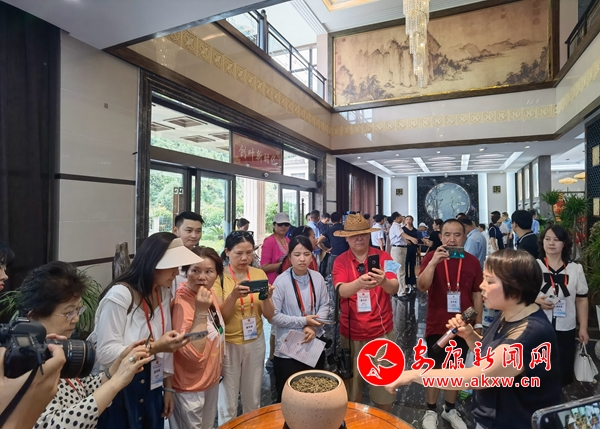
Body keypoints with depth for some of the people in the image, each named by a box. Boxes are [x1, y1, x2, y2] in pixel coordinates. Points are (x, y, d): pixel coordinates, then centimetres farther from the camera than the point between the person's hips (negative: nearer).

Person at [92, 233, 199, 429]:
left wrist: (168, 387, 9)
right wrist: (153, 348, -34)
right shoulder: (120, 294, -22)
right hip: (116, 390, -6)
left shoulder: (164, 294, 1)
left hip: (151, 387, 7)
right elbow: (106, 354, -24)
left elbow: (164, 346, 7)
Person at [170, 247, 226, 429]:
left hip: (211, 379, 8)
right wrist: (201, 311, -37)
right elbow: (192, 354, -34)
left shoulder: (210, 294, -3)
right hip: (190, 387, -8)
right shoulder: (182, 303, -27)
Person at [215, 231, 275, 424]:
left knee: (253, 401, 18)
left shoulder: (259, 274, -3)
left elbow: (269, 315, -4)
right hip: (228, 344, -3)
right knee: (228, 404, 8)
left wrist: (266, 298, -25)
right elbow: (219, 317, -15)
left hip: (255, 343, 3)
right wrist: (234, 296, -32)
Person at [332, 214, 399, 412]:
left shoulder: (383, 257, -4)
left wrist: (384, 282, -40)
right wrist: (359, 283, -43)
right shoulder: (340, 261, -5)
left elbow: (395, 288, -16)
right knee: (352, 383, 13)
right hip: (351, 332, 0)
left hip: (381, 331, 0)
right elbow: (342, 291, -21)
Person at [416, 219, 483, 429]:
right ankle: (431, 411, 26)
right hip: (437, 325, -2)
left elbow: (477, 295, 4)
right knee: (435, 367, 9)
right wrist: (433, 262, -34)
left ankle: (450, 409, 34)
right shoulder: (431, 257, -9)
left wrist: (478, 324, 4)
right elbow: (422, 287, -22)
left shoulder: (472, 261, -2)